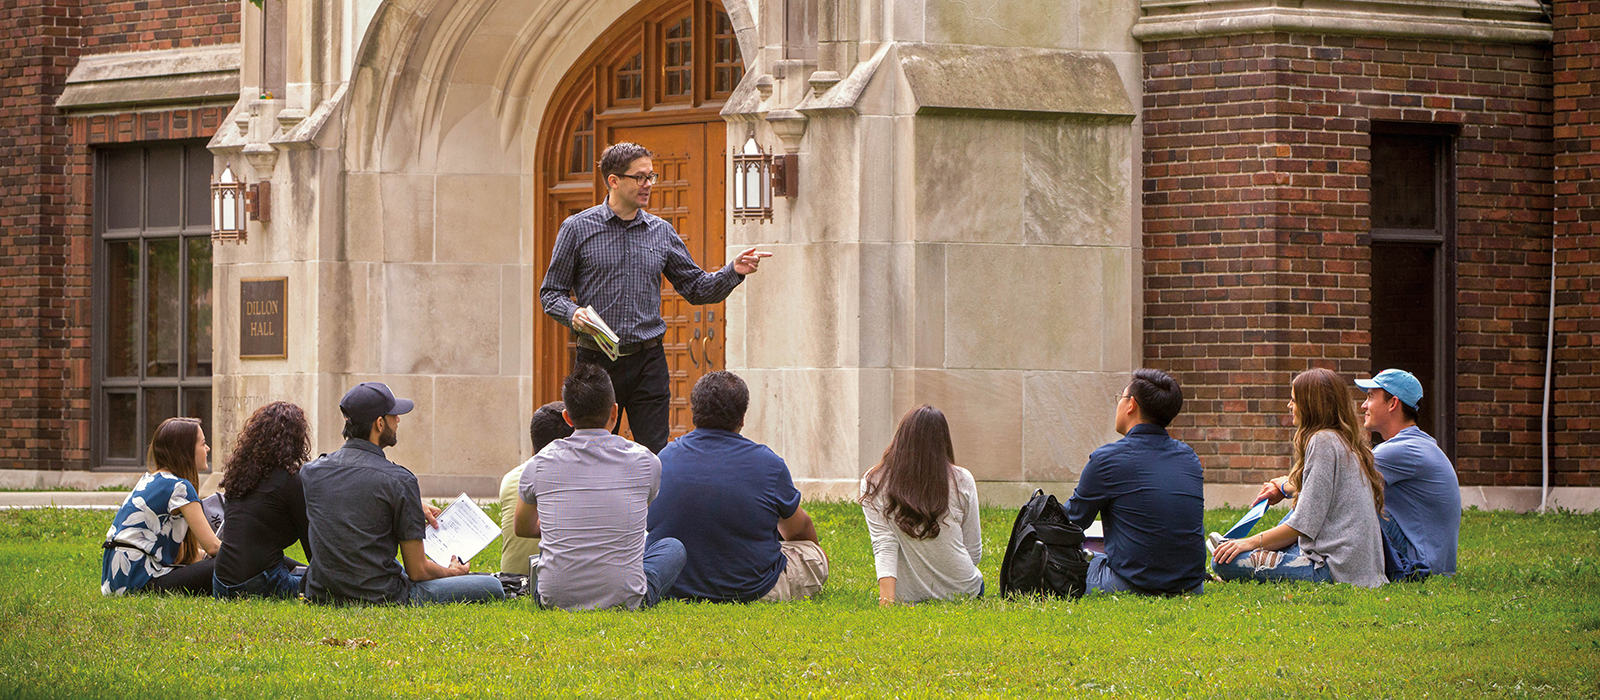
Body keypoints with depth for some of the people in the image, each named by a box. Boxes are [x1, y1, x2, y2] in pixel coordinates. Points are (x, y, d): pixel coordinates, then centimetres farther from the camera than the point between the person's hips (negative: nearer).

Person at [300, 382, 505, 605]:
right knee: (492, 588, 0)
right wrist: (451, 572, 13)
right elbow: (417, 571, -9)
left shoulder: (310, 471, 3)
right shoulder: (399, 480, -14)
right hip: (378, 598, -7)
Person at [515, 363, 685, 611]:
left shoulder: (540, 464, -3)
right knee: (673, 547, 27)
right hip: (626, 600, -3)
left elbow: (523, 529, 17)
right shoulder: (644, 461, -4)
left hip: (556, 599, 3)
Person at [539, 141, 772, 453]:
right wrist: (573, 314, -17)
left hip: (648, 361, 2)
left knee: (656, 460, -2)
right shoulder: (578, 228, 1)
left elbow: (696, 288, 13)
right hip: (596, 361, -2)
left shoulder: (661, 232, 10)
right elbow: (551, 291, 4)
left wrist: (733, 271, -4)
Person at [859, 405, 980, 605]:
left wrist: (887, 597, -23)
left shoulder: (873, 484, -5)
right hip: (961, 590, 0)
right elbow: (974, 553, 0)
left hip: (906, 595, 0)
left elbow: (883, 545, -16)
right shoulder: (962, 481, -6)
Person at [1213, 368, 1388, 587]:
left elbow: (1305, 523, -16)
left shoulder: (1323, 442, -13)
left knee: (1224, 563, -13)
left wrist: (1253, 542, -8)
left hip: (1334, 569, -10)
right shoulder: (1347, 442, 16)